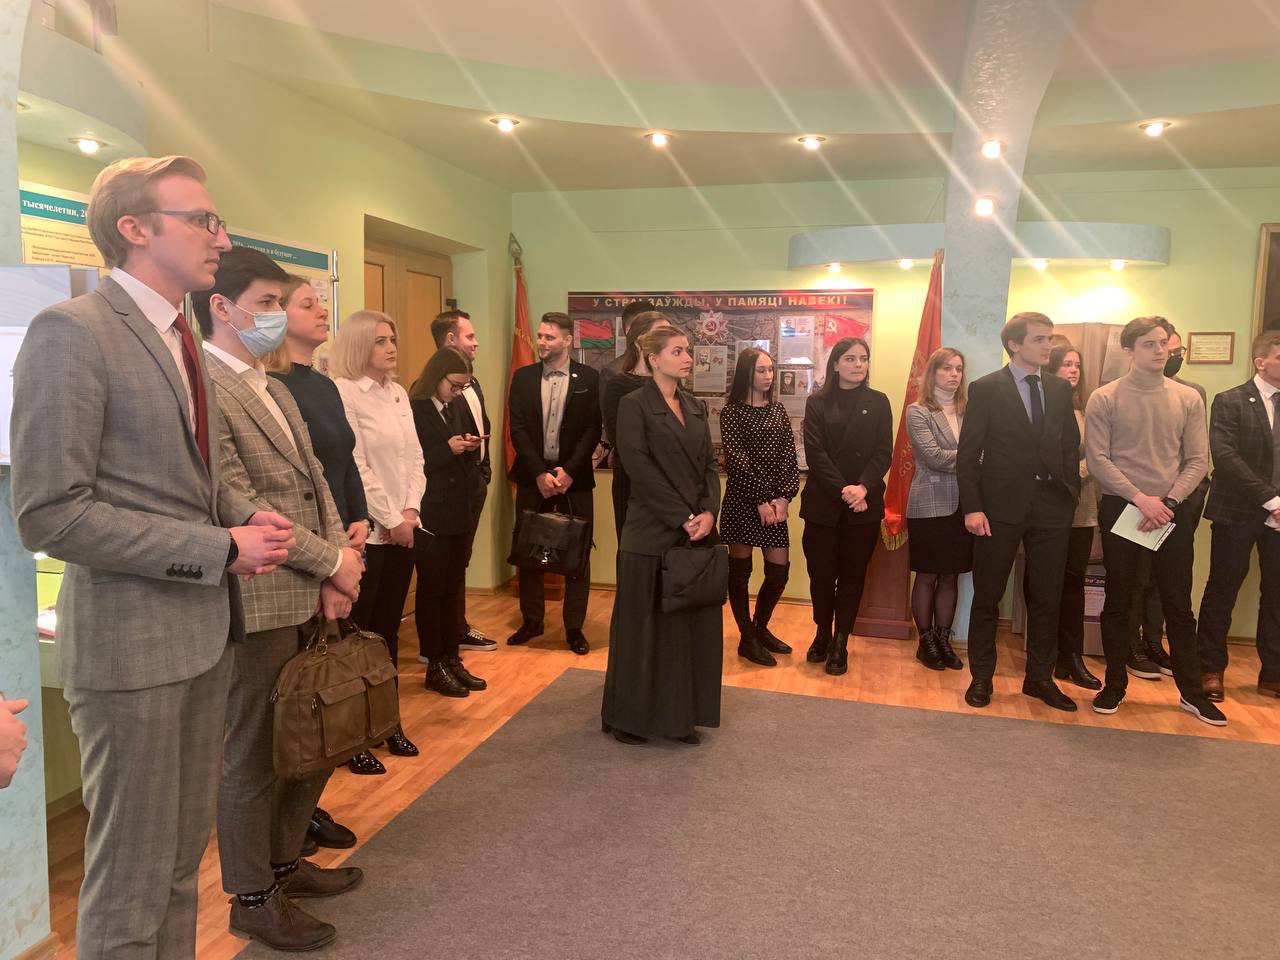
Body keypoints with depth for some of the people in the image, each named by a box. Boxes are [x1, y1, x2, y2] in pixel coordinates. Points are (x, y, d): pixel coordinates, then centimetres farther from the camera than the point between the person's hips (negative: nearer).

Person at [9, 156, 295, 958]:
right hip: (132, 637, -8)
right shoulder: (71, 332, -14)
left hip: (207, 627, 8)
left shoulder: (181, 336, 12)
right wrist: (220, 550, -19)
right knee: (131, 877, 8)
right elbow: (51, 515, -20)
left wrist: (247, 517, 0)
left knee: (183, 855, 20)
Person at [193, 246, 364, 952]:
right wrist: (333, 562, -13)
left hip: (311, 599, 9)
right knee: (254, 754, 7)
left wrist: (335, 575, 0)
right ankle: (252, 897, 26)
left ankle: (283, 860, 38)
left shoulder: (274, 389, 15)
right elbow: (238, 503, -20)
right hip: (257, 602, -9)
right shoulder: (202, 387, -14)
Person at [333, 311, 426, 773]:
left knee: (388, 631, 14)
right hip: (366, 531, -7)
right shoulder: (343, 393, -11)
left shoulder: (398, 393, 12)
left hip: (402, 530, 7)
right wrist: (391, 520, -12)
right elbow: (355, 467, -16)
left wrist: (411, 511, -1)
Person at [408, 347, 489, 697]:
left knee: (453, 589, 12)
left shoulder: (455, 407, 10)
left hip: (458, 513, 7)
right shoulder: (412, 410, -12)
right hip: (429, 515, -7)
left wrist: (468, 448, -3)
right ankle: (435, 666, 15)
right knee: (431, 589, 4)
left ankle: (452, 659, 22)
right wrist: (447, 449, -19)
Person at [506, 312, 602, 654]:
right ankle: (531, 621, 23)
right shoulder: (523, 377, 5)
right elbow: (518, 429, -1)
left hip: (574, 477, -2)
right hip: (532, 476, 2)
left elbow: (592, 431, -4)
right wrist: (540, 473, -11)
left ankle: (574, 627, 14)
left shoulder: (588, 378, 0)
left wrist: (568, 471, -13)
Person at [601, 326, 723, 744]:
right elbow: (641, 469, -14)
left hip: (697, 532, 6)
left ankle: (680, 714, 24)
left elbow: (709, 464, 9)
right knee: (642, 626, 3)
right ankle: (627, 716, 19)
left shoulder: (696, 407, 14)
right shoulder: (634, 405, -6)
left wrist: (708, 512, -7)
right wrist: (684, 518, -15)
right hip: (651, 534, -6)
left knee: (692, 624, 10)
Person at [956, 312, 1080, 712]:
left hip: (1052, 509, 4)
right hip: (1000, 507, -4)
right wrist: (972, 507, -13)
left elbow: (1071, 448, 11)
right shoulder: (985, 389, -4)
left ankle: (1040, 678, 26)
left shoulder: (1060, 389, 9)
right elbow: (968, 454, -6)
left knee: (1047, 599, 11)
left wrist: (1071, 497, 2)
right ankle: (981, 676, 21)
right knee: (987, 597, 6)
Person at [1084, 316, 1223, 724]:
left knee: (1178, 605, 8)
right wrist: (1140, 499, -16)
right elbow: (1098, 459, -8)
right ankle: (1114, 684, 20)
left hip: (1170, 511, 2)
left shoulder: (1188, 399, 4)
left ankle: (1192, 691, 20)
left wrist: (1166, 501, -13)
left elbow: (1197, 461, 1)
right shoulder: (1105, 398, -3)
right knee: (1118, 602, 8)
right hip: (1120, 510, -2)